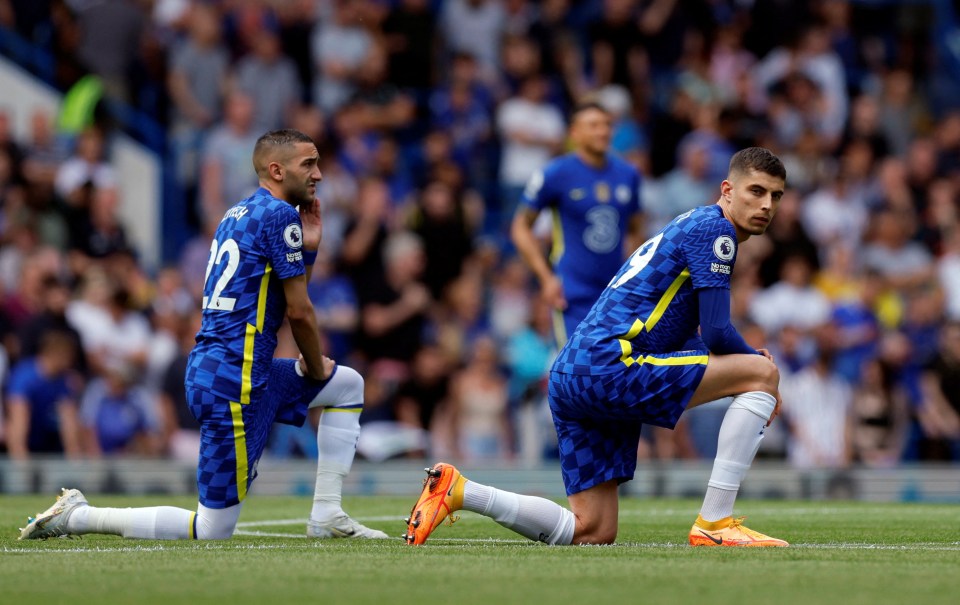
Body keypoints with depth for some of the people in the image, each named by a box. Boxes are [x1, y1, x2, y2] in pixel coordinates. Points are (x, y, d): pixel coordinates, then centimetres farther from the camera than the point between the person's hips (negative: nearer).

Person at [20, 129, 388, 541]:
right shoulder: (279, 215, -10)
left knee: (347, 385, 24)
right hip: (233, 379, -10)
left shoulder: (237, 215, 18)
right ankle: (76, 516, -2)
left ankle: (326, 517, 17)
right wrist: (316, 369, 7)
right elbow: (298, 312, -8)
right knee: (214, 530, -6)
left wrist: (307, 248, 14)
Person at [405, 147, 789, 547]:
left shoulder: (689, 227, 25)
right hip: (607, 367, -10)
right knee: (762, 373, -11)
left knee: (592, 532, 11)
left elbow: (686, 338, 28)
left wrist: (749, 363, 14)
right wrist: (756, 362, 8)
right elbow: (717, 333, -11)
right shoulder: (713, 228, -5)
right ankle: (714, 524, -13)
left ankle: (457, 490, 7)